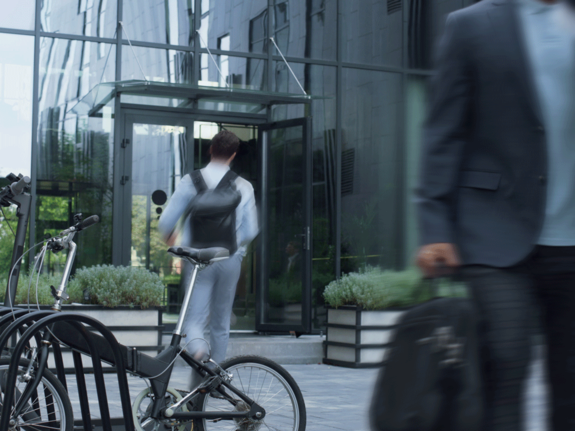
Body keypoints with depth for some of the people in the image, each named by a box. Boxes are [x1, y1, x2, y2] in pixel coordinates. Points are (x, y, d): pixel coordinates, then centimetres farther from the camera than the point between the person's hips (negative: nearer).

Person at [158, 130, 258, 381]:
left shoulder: (191, 181, -4)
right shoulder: (243, 187, -1)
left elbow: (165, 222, -5)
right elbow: (250, 232, -1)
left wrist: (170, 238, 18)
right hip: (230, 259, 2)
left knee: (195, 317, 2)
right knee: (221, 322, 16)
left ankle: (196, 346, -31)